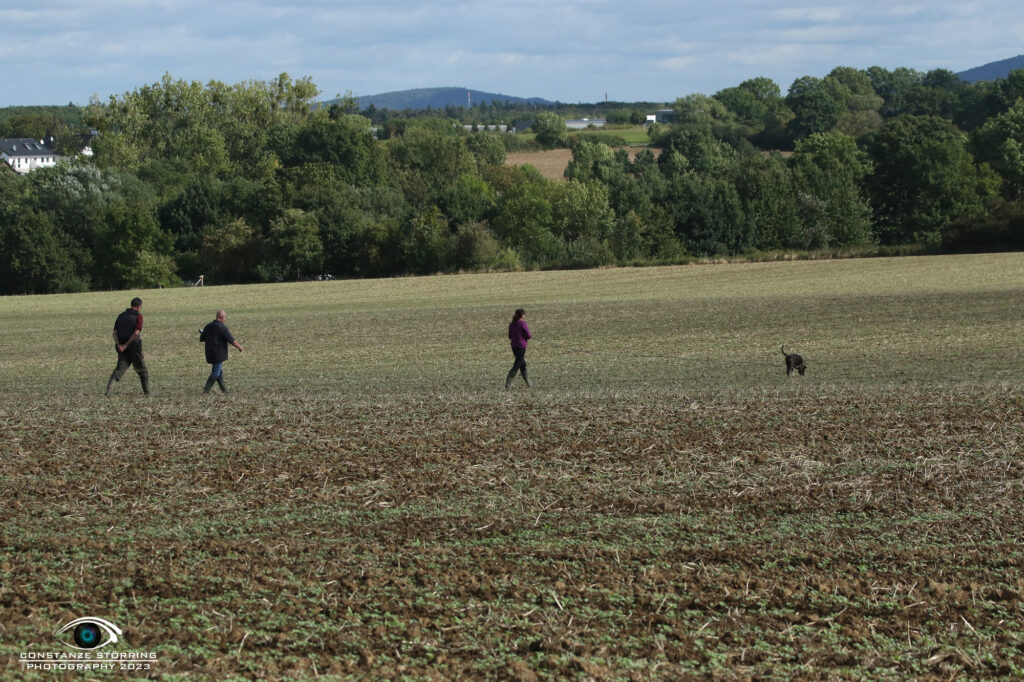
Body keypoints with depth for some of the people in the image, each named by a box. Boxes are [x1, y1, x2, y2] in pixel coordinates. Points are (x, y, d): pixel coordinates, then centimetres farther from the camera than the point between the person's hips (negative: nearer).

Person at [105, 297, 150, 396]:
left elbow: (115, 333, 1)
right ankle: (147, 392, 13)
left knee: (119, 370, 3)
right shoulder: (138, 316, -4)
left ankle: (109, 389, -17)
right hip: (135, 349, -4)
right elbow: (136, 333, -16)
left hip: (122, 350, 4)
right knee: (143, 371, 12)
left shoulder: (121, 316, 13)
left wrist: (118, 345, -12)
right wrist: (126, 345, -13)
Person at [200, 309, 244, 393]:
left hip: (210, 354, 7)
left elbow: (202, 339, 14)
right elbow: (232, 341, -14)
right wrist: (240, 347, 2)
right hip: (218, 354, -7)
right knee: (215, 373, 1)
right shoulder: (223, 327, -15)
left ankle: (224, 389, 22)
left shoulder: (208, 326, 5)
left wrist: (202, 333, 36)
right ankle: (206, 389, -1)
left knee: (219, 371, 17)